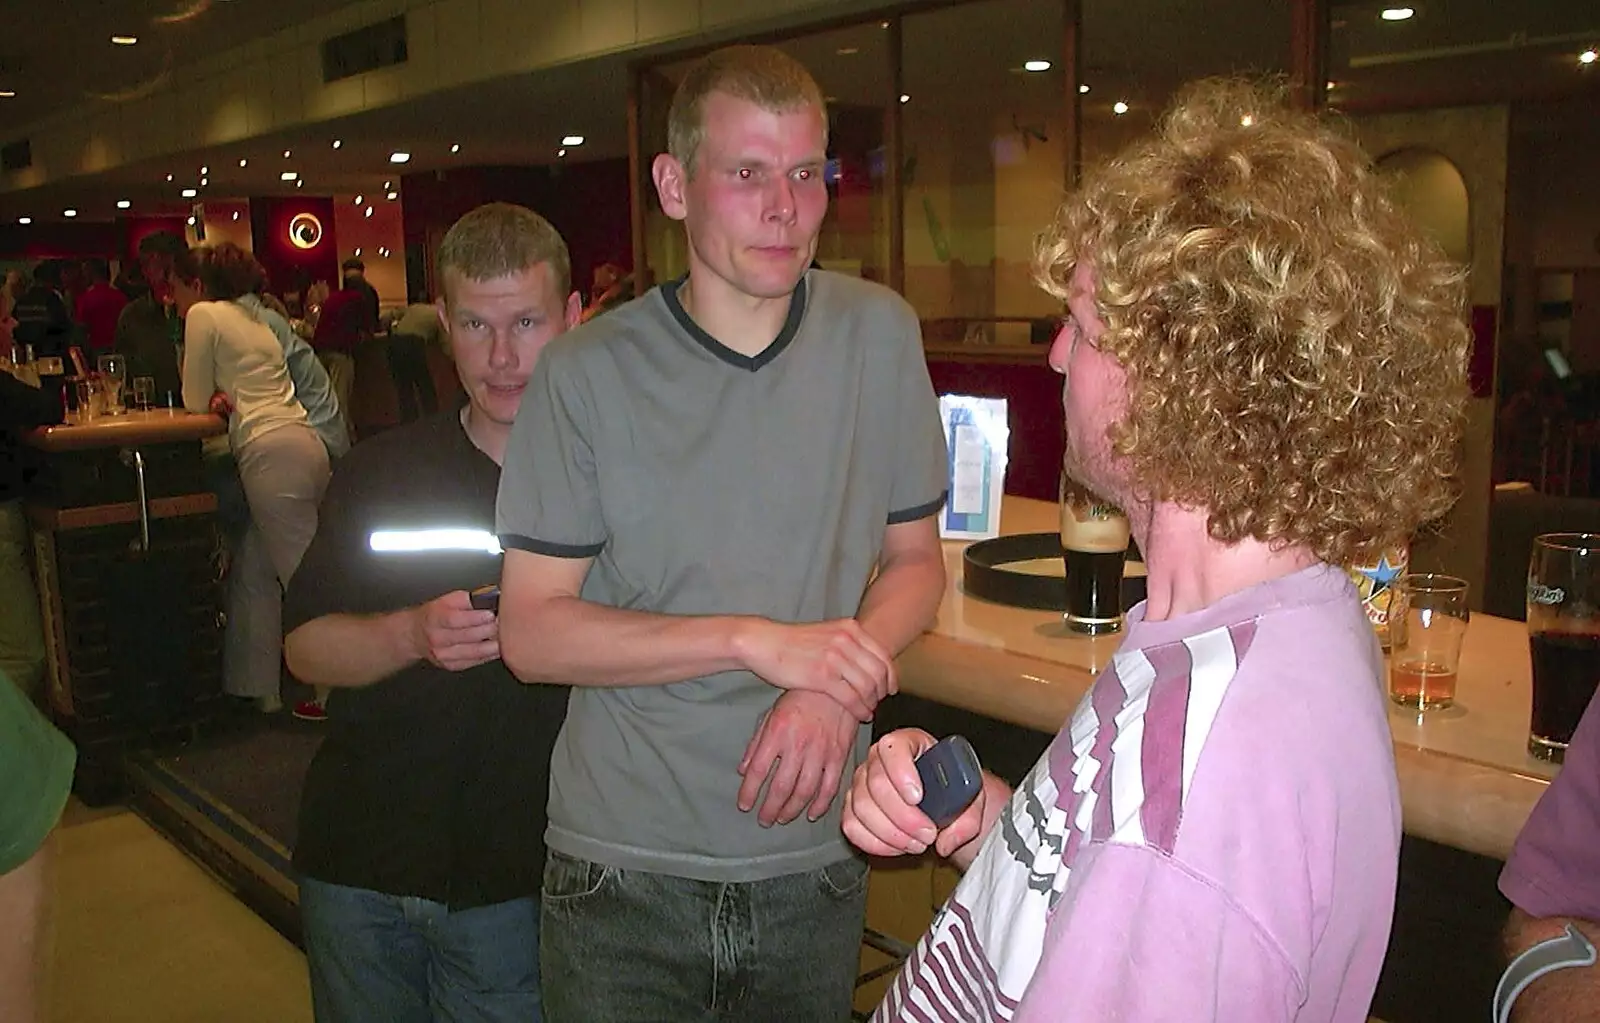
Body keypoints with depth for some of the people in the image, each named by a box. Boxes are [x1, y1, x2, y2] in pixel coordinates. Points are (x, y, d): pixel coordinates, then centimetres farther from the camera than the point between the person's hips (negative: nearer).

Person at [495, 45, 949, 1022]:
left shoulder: (878, 334, -3)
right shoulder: (588, 372, -9)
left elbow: (915, 559, 5)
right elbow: (532, 632, -9)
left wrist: (833, 689, -14)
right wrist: (759, 640, -19)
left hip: (816, 861, 2)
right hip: (623, 869, -1)